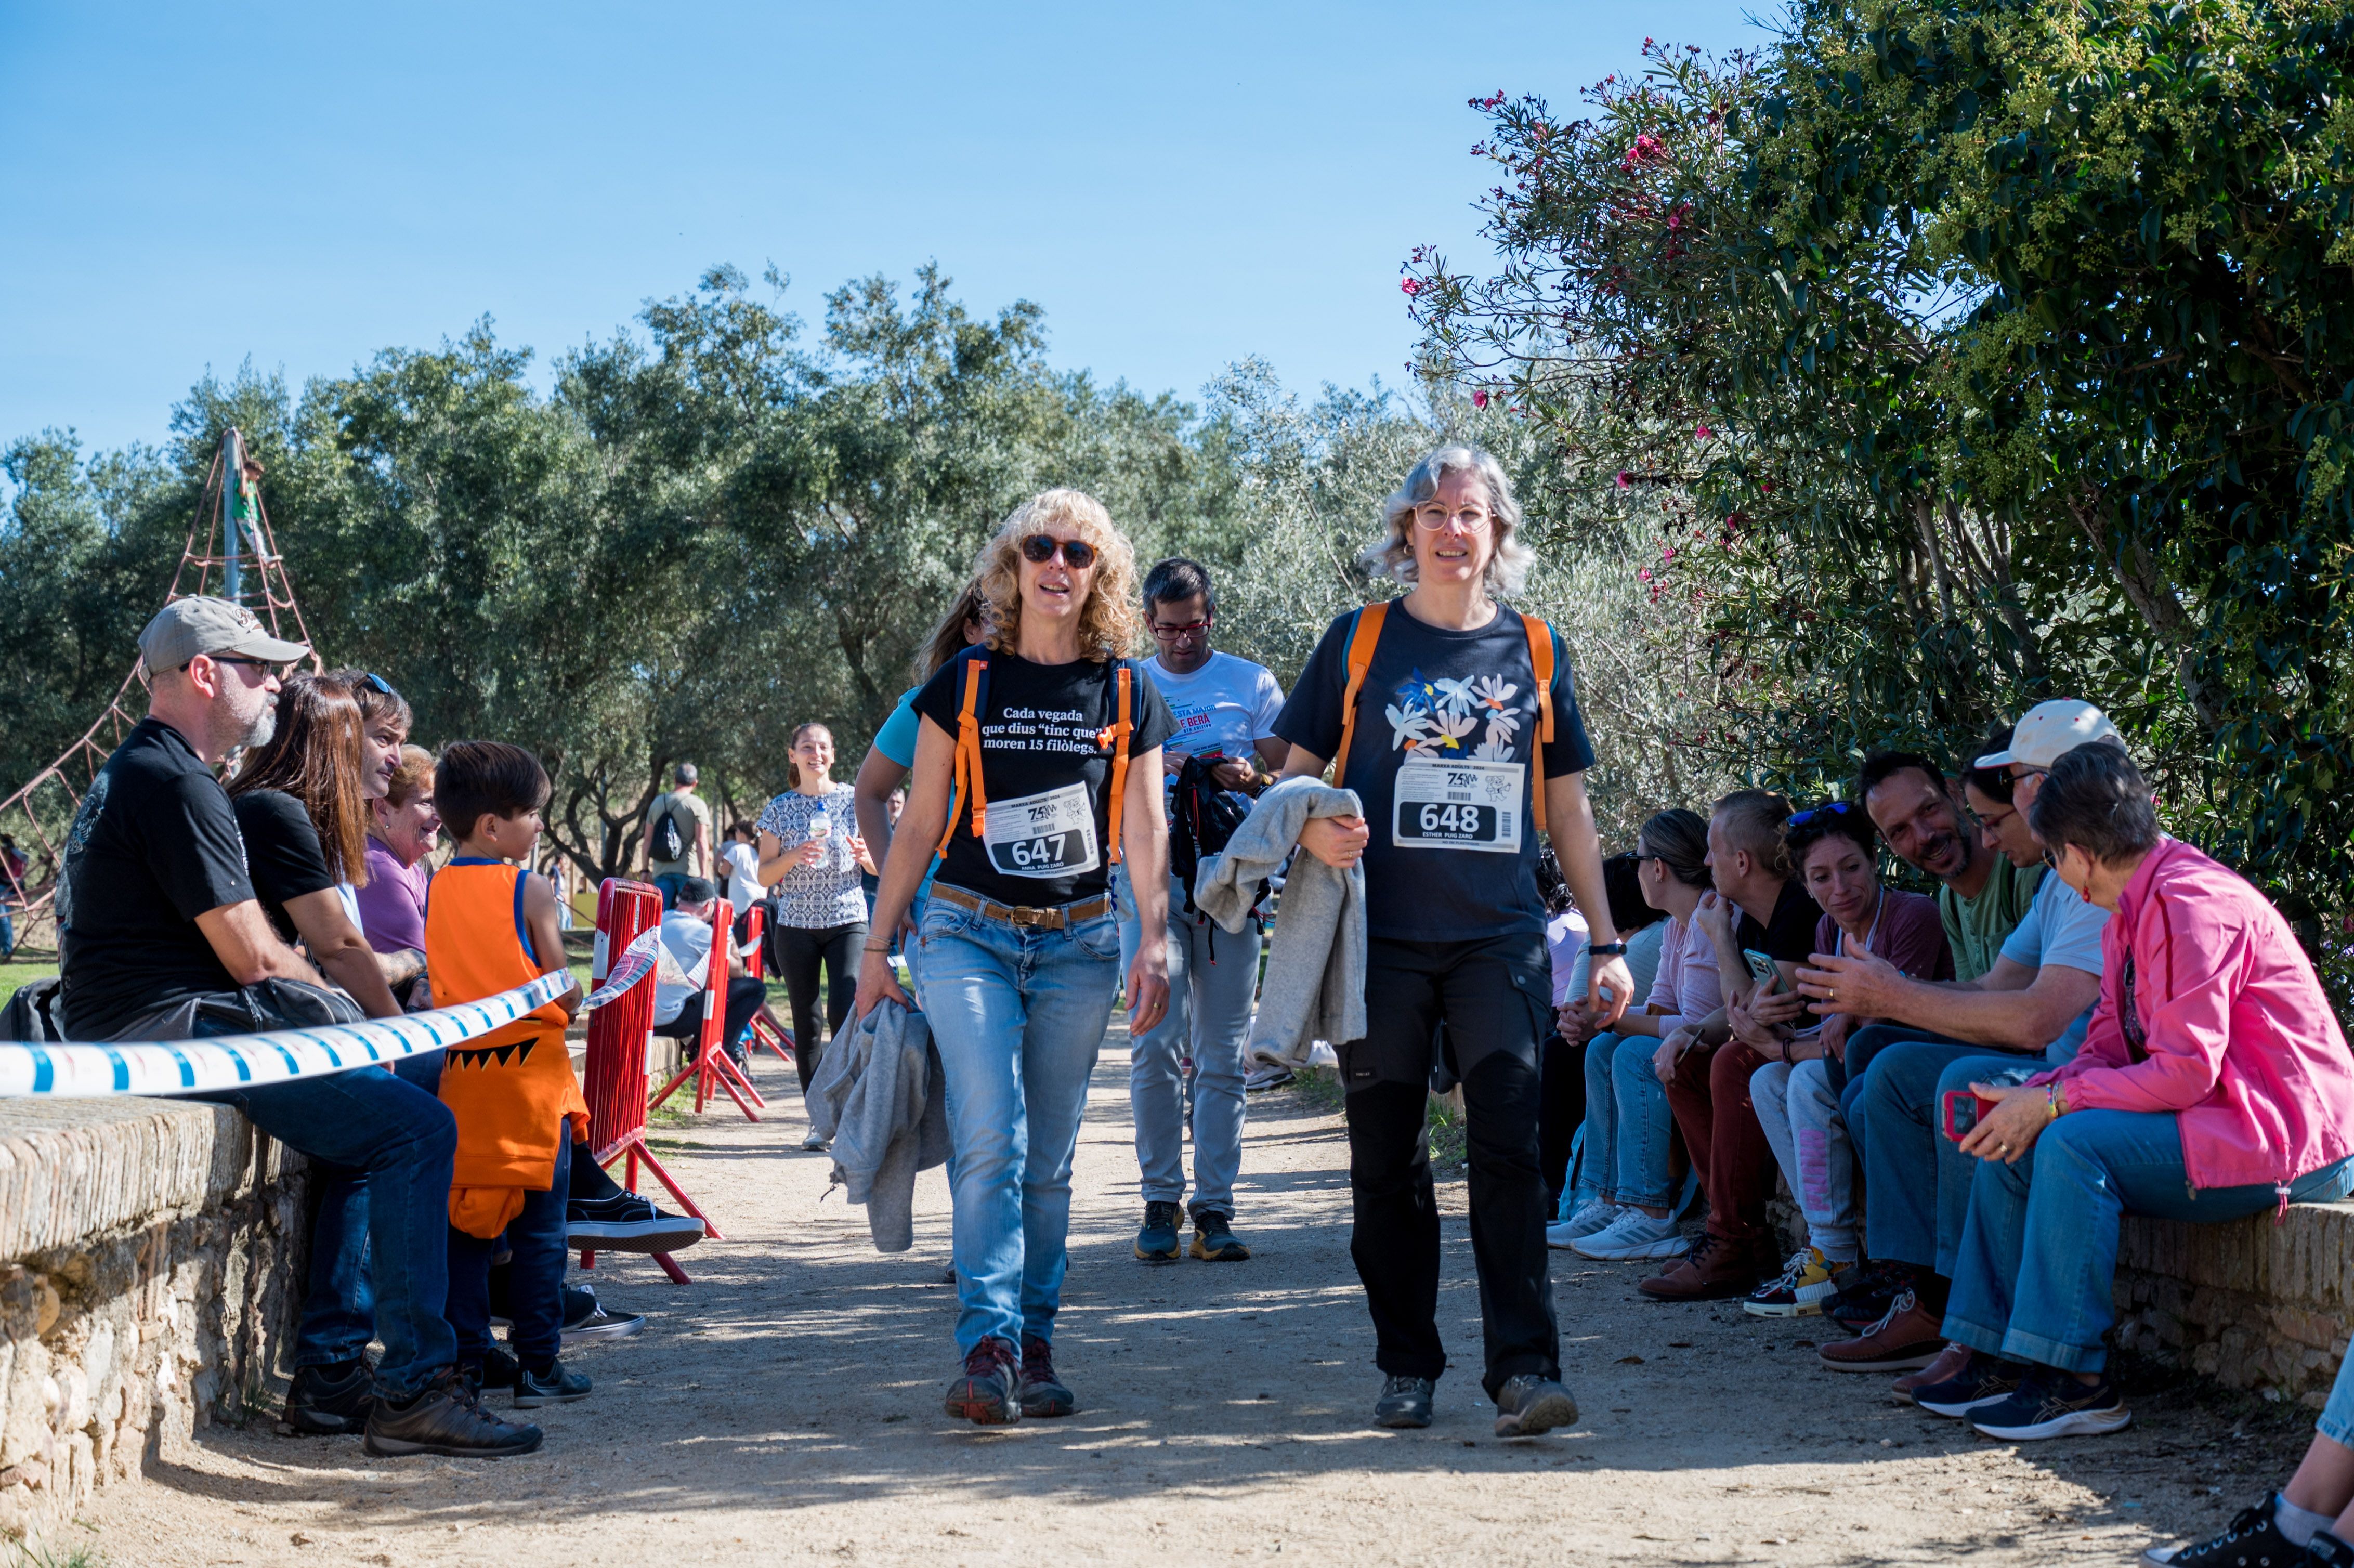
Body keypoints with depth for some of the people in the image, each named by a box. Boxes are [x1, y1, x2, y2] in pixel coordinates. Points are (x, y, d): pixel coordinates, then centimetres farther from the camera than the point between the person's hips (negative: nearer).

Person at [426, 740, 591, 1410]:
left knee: (466, 1220, 10)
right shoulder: (530, 889, -9)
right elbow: (564, 995, -10)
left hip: (463, 1070, 5)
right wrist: (573, 1002, 11)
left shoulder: (437, 888, 5)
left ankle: (465, 1358, 12)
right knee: (539, 1224, 2)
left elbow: (439, 985, 9)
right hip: (532, 1067, -5)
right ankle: (538, 1365, 5)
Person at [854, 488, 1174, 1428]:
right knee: (991, 1139, -16)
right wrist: (877, 946, 5)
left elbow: (1144, 832, 7)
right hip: (969, 932, -2)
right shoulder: (965, 684, 3)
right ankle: (987, 1345, -17)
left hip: (1079, 943, 2)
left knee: (1049, 1158, 5)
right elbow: (920, 826, 6)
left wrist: (1156, 943, -6)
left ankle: (1034, 1348, 13)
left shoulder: (1128, 695, 7)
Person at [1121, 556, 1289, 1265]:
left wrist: (1252, 778, -13)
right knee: (1156, 1046, -8)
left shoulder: (1252, 683, 12)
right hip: (1150, 881, 0)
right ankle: (1159, 1201, 1)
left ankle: (1214, 1207, 4)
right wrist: (1149, 769, -9)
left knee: (1223, 1054, 0)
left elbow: (1288, 775, 8)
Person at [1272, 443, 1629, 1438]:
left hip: (1501, 941, 0)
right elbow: (1296, 775, 9)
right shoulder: (1361, 640, 6)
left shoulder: (1534, 648, 11)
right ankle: (1408, 1368, 16)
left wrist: (1605, 943, 10)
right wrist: (1314, 832, -15)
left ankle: (1524, 1368, -7)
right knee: (1387, 1163, 5)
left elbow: (1567, 807, 14)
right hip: (1383, 940, 0)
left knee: (1509, 1148, -9)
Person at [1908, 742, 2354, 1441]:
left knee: (2074, 1142, -28)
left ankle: (2075, 1378, -21)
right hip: (2206, 1118, 10)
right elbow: (2109, 1048, 11)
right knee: (2010, 1145, 4)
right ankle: (2000, 1355, 3)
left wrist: (2052, 1104, -21)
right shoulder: (2132, 909, 12)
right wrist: (2032, 1097, -7)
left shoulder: (2191, 902, -20)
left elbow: (2186, 1071, -25)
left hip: (2281, 1134, -10)